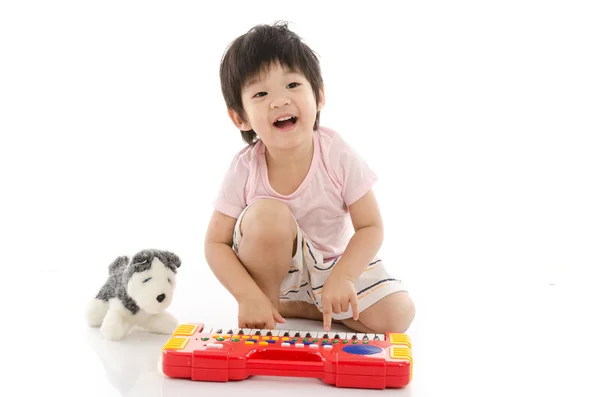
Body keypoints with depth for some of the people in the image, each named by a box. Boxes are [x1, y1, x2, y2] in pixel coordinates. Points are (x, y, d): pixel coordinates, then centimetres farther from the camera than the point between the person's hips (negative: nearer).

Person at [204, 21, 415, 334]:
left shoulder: (338, 156, -22)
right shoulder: (244, 170, -21)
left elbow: (370, 227, -16)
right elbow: (216, 243, -15)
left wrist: (343, 277, -31)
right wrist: (249, 296, -28)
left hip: (334, 260, 2)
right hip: (273, 266, -2)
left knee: (398, 315, -15)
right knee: (267, 214, -33)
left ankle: (295, 307, -1)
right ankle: (268, 300, -10)